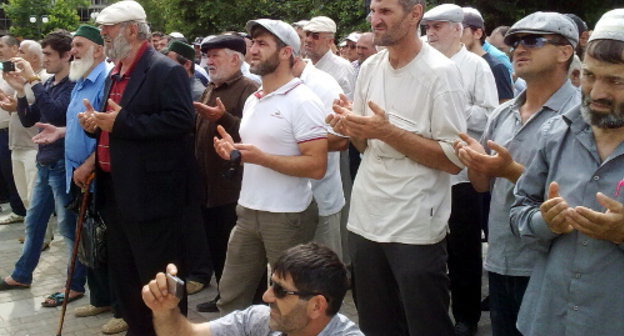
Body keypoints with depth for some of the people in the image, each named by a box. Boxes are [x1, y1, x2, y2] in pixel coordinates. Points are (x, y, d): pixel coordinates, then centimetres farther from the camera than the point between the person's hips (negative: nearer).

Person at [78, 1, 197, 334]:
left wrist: (121, 122, -22)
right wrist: (96, 122, 1)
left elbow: (180, 120, -23)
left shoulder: (166, 71, -12)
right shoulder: (115, 73, 16)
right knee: (123, 275, 17)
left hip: (151, 194, -9)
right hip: (115, 191, 10)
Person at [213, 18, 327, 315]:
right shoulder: (252, 100, 12)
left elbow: (316, 166, -20)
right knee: (231, 295, 13)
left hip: (288, 216, -8)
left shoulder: (303, 102, -14)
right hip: (248, 211, 8)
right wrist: (234, 151, 0)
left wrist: (260, 157, -24)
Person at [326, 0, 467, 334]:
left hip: (416, 229, -6)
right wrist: (351, 128, -6)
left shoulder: (440, 72, -13)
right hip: (365, 221, 7)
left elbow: (454, 160, -17)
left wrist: (387, 132, -22)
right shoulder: (369, 67, 7)